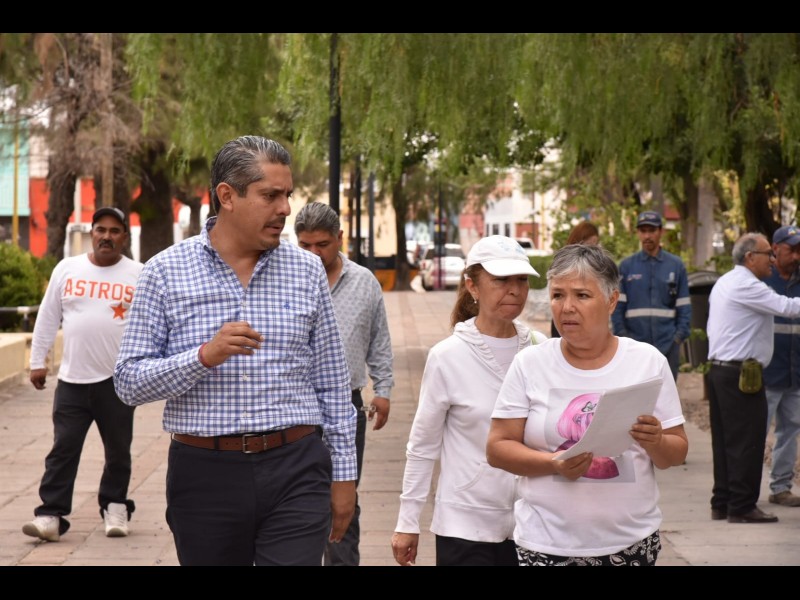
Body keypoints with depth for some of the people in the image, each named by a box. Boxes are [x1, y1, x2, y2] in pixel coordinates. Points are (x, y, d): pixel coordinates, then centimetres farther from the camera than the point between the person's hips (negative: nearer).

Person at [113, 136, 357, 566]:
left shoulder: (306, 270, 6)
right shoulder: (165, 272, 0)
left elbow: (333, 383, 10)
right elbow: (129, 383, -3)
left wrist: (343, 474, 8)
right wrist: (204, 356, -18)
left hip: (295, 472, 1)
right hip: (205, 476, 0)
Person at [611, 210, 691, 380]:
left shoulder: (676, 265, 6)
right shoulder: (626, 266, 5)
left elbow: (684, 307, 6)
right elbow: (617, 306, 3)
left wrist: (680, 335, -5)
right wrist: (622, 336, -6)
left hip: (668, 345, 1)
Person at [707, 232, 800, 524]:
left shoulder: (723, 283, 18)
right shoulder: (746, 286, -14)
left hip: (718, 368, 10)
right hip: (741, 373, -10)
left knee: (725, 439, 12)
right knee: (747, 441, -5)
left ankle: (721, 503, 15)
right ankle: (742, 507, -3)